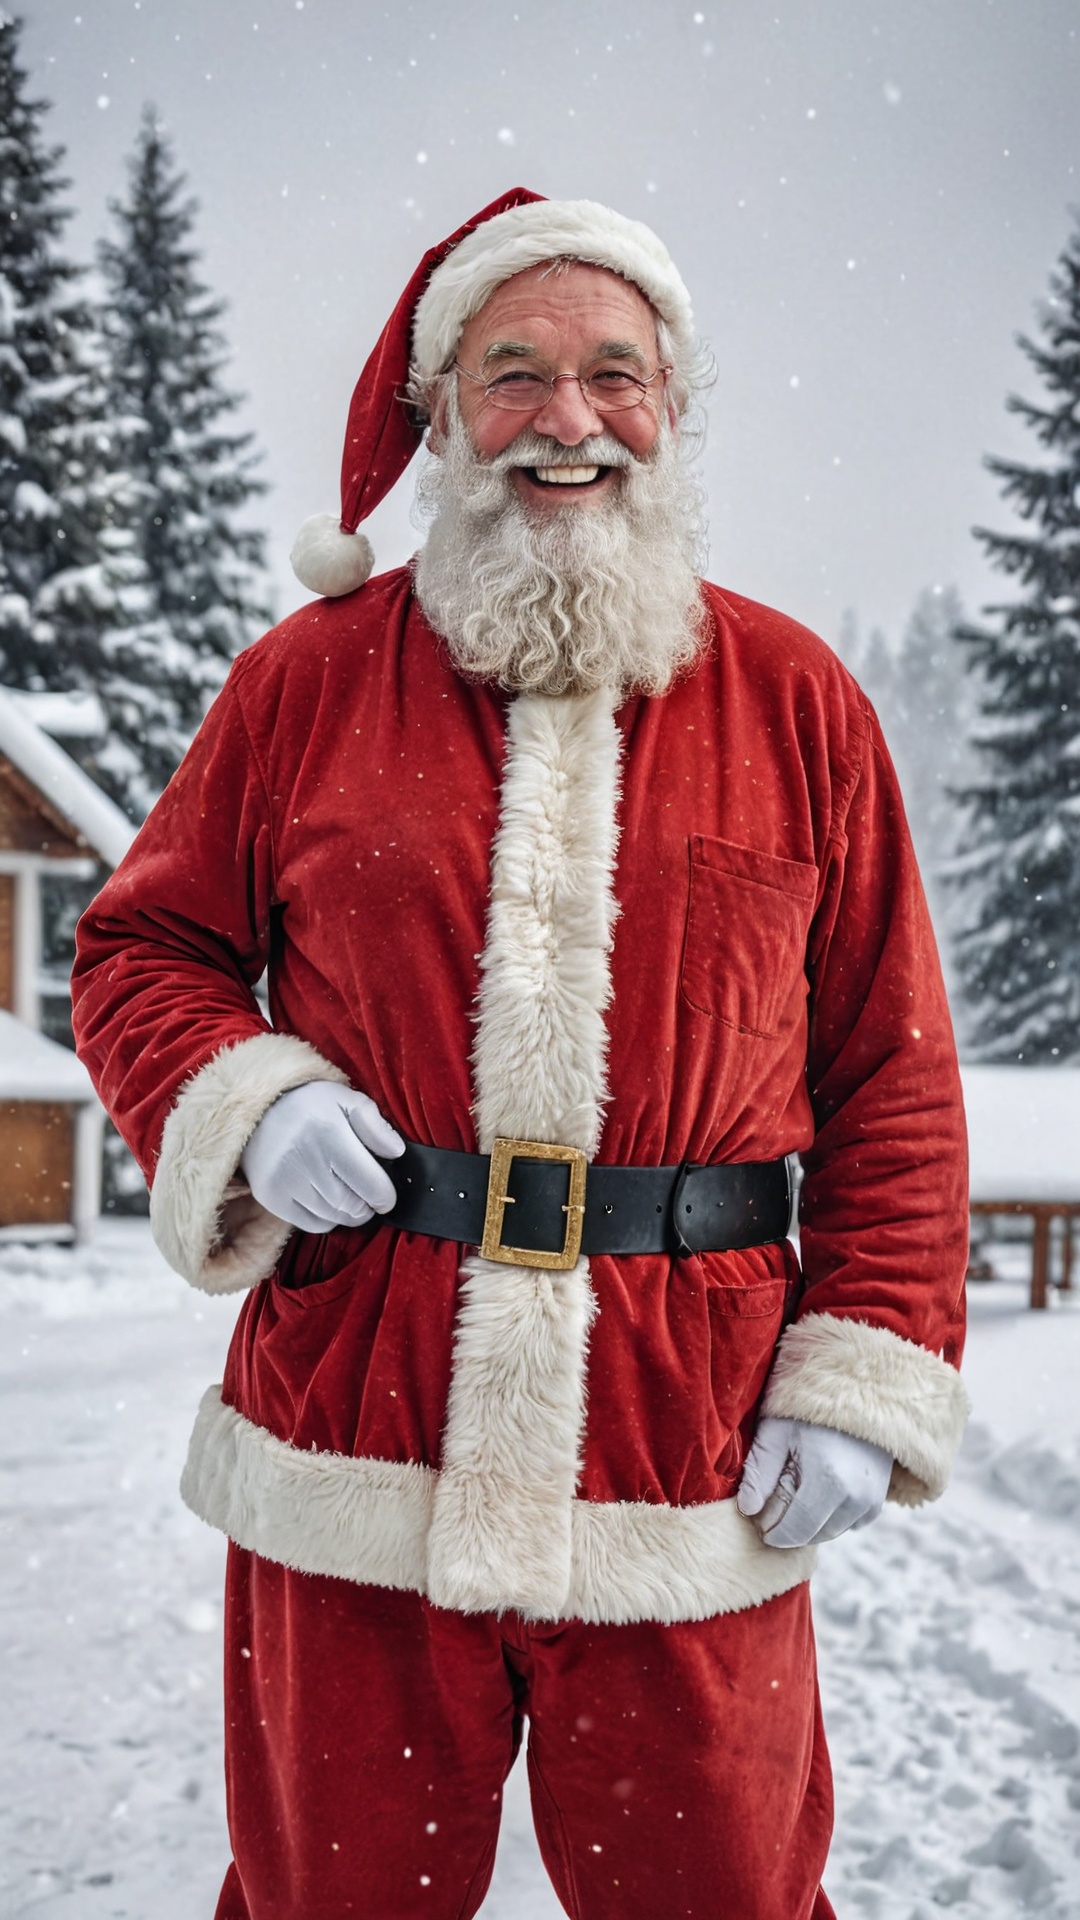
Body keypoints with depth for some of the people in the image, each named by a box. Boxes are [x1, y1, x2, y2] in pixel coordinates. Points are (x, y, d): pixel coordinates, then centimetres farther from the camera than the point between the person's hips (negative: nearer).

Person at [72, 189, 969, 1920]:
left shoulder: (795, 700, 4)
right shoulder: (308, 677, 4)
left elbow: (891, 1074, 4)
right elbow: (139, 951, 11)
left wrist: (869, 1377, -3)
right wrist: (244, 1101, -10)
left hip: (692, 1486, 0)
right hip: (350, 1465, 1)